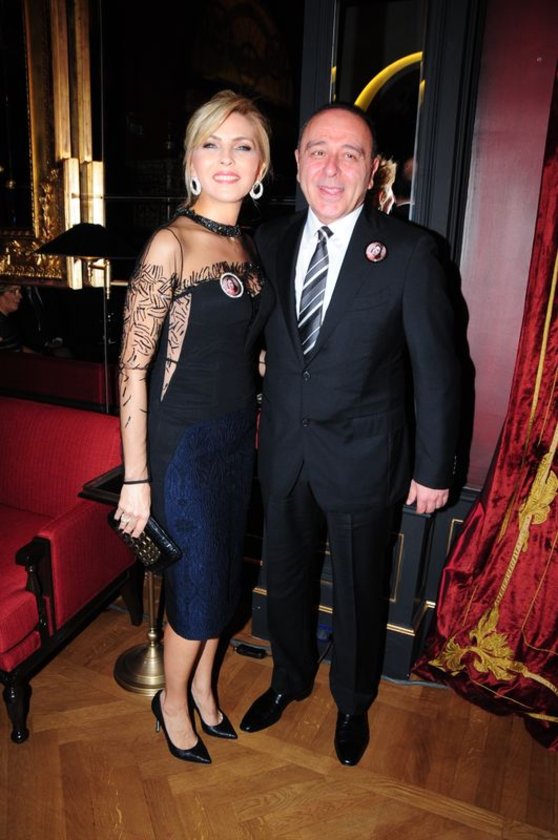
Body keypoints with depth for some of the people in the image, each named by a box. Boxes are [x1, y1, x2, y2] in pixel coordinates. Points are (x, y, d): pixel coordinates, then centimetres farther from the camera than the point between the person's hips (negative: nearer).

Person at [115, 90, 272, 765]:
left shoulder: (247, 245, 7)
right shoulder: (171, 245, -15)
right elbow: (133, 365, -17)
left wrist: (253, 423, 12)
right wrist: (136, 477, -17)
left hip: (238, 432, 7)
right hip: (184, 438, -7)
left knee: (223, 569, 18)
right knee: (197, 583, 6)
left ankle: (202, 683, 44)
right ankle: (173, 701, 36)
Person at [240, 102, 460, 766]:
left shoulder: (409, 251, -11)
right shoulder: (270, 241, 2)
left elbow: (435, 368, -8)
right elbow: (261, 340, 7)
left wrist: (433, 468, -6)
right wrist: (257, 425, 2)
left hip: (361, 458, -3)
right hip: (283, 454, 4)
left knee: (359, 592, 16)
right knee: (284, 577, 21)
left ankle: (352, 703, 45)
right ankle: (290, 679, 50)